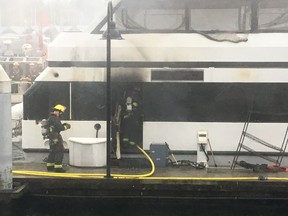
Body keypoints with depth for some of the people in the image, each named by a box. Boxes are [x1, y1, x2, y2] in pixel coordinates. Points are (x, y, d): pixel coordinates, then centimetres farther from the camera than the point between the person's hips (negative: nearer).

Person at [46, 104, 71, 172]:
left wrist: (63, 125, 10)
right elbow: (60, 128, -21)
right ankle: (58, 167, -9)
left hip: (51, 138, 11)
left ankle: (50, 166, 24)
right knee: (59, 152, -8)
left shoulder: (50, 118, 16)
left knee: (53, 152, 18)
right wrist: (66, 127, -5)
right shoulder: (55, 119, -18)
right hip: (56, 138, -11)